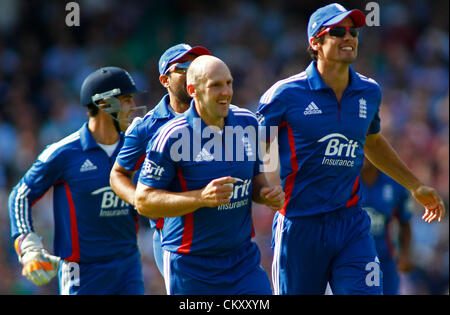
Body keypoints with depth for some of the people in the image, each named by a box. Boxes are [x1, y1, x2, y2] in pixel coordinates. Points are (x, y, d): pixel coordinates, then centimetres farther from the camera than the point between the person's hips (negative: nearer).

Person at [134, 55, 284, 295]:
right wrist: (201, 198, -24)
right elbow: (143, 201, -13)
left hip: (244, 259, 4)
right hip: (190, 266, -4)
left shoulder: (247, 123, 4)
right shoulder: (172, 137, -13)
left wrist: (266, 193, -4)